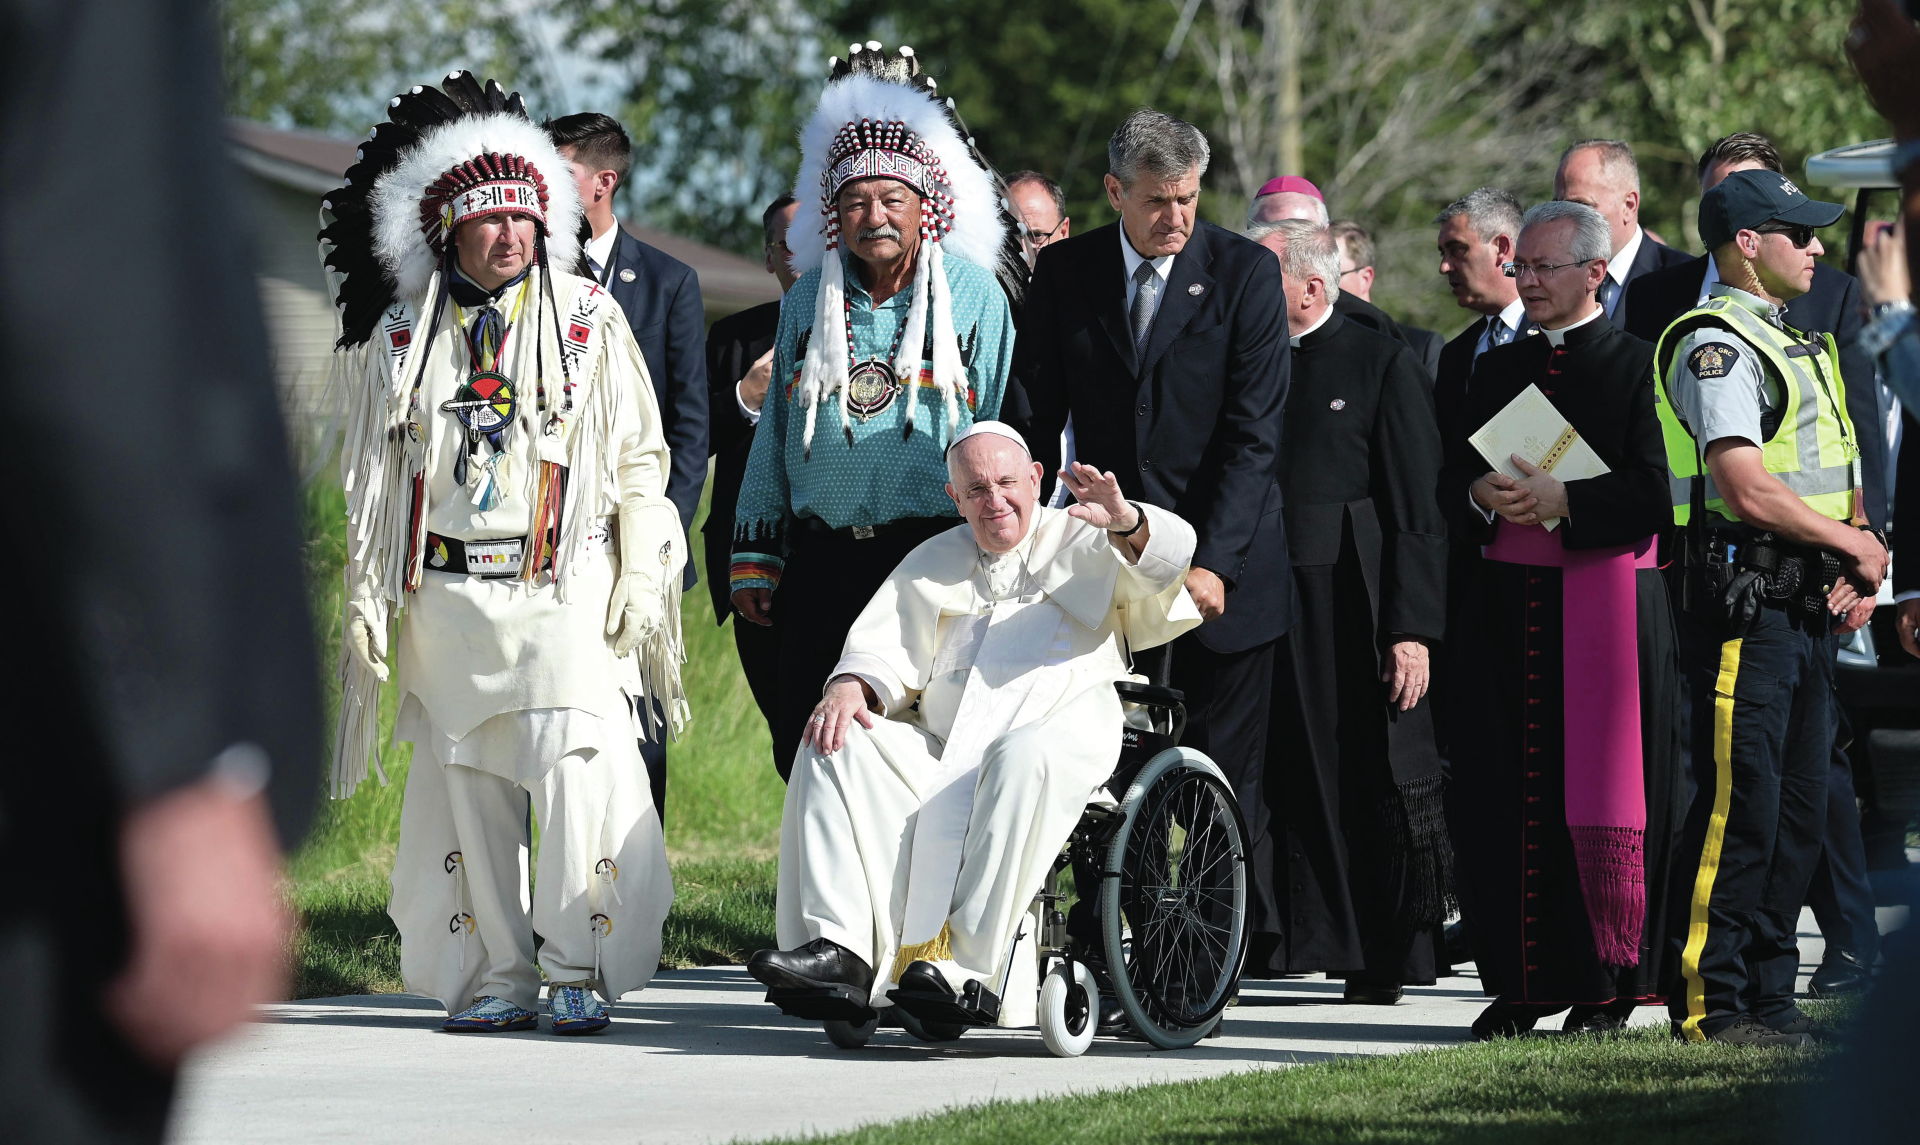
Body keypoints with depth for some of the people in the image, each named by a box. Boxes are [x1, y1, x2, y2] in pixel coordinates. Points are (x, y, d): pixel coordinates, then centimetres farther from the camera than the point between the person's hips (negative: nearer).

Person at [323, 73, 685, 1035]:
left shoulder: (589, 323, 5)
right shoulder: (401, 337, 11)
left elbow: (639, 457, 6)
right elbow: (374, 477, 14)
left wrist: (639, 578, -1)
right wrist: (367, 597, 9)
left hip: (564, 590, -3)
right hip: (446, 593, 3)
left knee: (576, 772, -13)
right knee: (465, 785, 3)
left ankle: (580, 971, -5)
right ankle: (496, 979, 9)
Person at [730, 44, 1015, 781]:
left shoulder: (974, 294, 2)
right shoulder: (808, 299, 11)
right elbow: (776, 434, 16)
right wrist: (755, 556, 12)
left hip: (933, 553, -3)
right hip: (821, 563, 4)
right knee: (801, 746, 3)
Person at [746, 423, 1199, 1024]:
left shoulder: (1084, 541, 14)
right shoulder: (932, 562, 26)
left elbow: (1167, 556, -4)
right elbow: (886, 647, 19)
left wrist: (1126, 522, -28)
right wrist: (851, 687, -5)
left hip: (1060, 732, -4)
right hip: (941, 751, 4)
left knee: (1022, 761, -40)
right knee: (833, 748, -20)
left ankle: (971, 968, -45)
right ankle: (841, 948, -34)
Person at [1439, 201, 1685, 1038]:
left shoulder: (1638, 366, -1)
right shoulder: (1497, 370, 17)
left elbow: (1653, 495, -11)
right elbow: (1450, 482, 16)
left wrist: (1561, 503, -19)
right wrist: (1483, 497, -6)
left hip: (1607, 613, -5)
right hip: (1506, 610, 5)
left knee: (1605, 801, -4)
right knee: (1502, 802, 1)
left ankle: (1608, 986, 3)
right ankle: (1518, 984, 7)